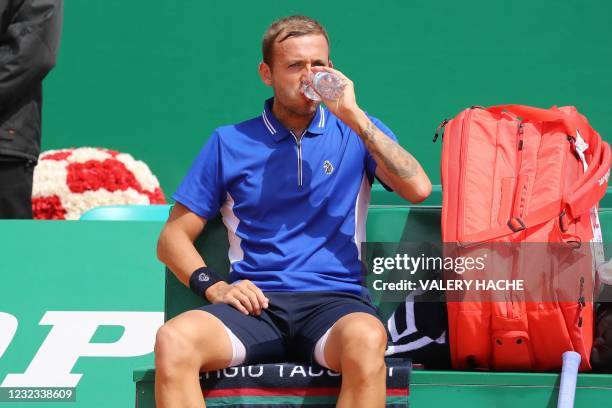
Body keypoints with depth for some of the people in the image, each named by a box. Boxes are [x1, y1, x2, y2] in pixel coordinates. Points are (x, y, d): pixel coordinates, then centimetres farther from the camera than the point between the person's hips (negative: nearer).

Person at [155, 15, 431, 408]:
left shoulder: (358, 133, 15)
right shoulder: (230, 142, 16)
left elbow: (418, 189, -3)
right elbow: (174, 236, 16)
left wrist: (353, 115, -5)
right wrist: (213, 285, -4)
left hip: (334, 301, -1)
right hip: (257, 302, 1)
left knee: (366, 340, -38)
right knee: (173, 340, -31)